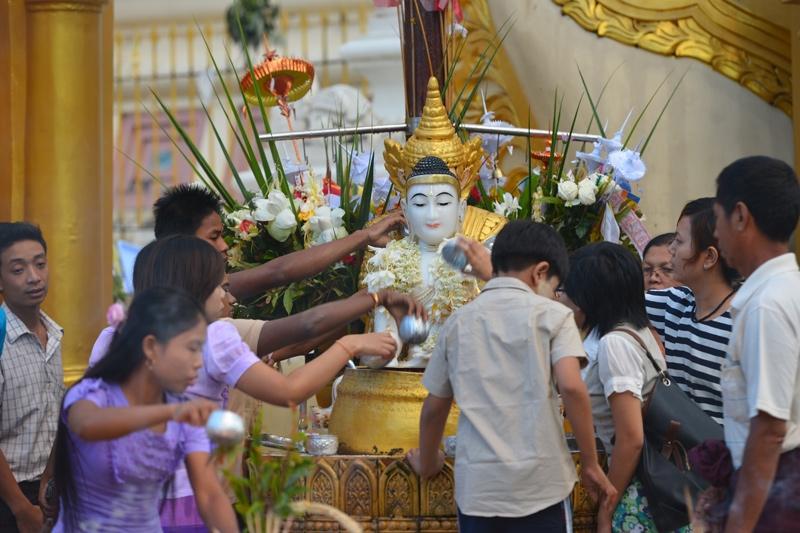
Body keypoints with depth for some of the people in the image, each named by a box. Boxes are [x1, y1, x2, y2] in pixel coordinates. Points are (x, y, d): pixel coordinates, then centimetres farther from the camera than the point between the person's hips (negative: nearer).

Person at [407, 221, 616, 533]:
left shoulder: (459, 322, 12)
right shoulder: (551, 315, 1)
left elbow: (434, 407, 18)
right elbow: (571, 387, -12)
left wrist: (427, 464, 34)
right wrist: (591, 465, -4)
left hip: (477, 486, 3)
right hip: (539, 484, -3)